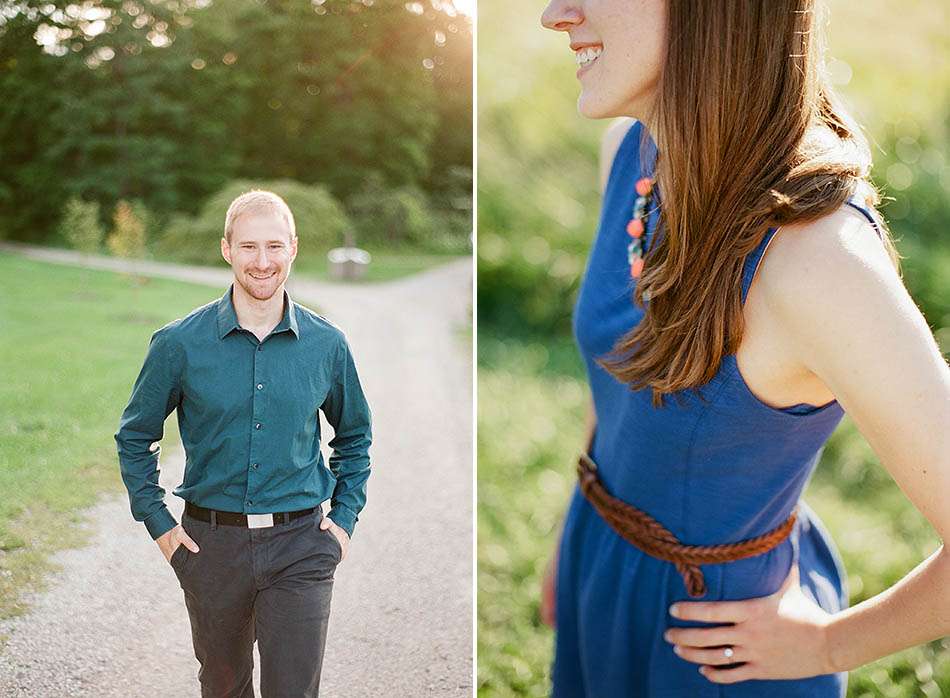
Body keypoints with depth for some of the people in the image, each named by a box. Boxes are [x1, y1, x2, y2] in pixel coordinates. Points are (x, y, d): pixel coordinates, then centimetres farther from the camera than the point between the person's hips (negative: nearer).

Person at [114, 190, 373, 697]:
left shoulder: (326, 344, -1)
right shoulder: (180, 343, -5)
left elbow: (354, 436, 14)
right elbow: (135, 436, 7)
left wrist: (344, 517, 6)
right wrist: (158, 522, 1)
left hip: (300, 545, 0)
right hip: (212, 542, 1)